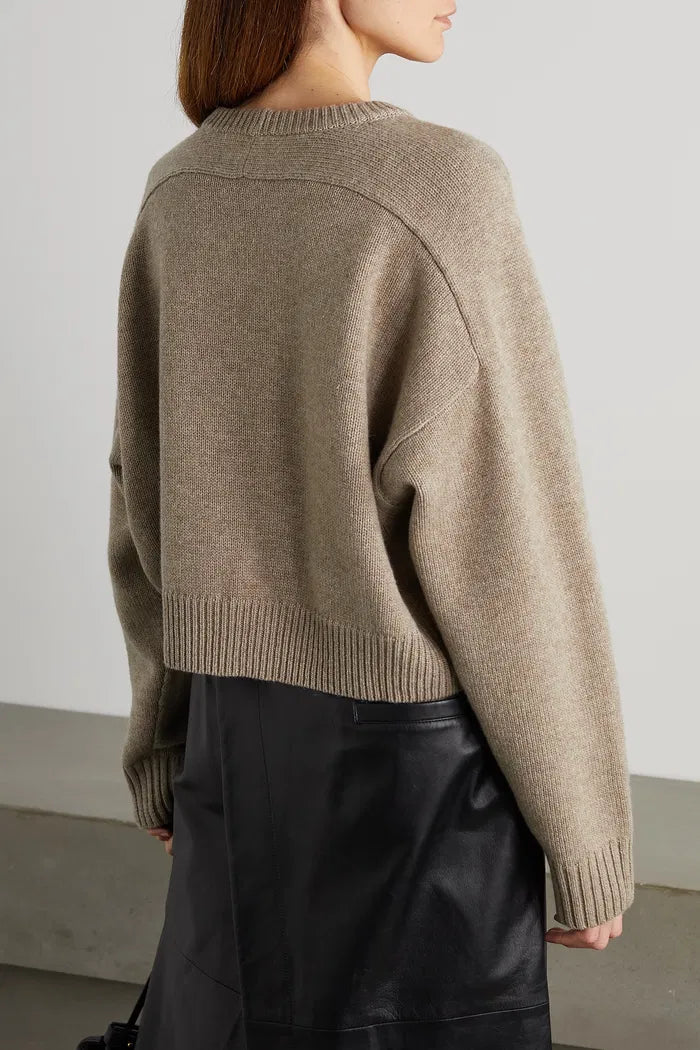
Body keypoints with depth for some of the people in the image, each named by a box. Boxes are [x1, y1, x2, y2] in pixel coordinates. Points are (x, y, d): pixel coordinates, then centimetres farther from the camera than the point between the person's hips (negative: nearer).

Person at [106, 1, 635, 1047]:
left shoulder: (179, 192, 0)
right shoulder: (439, 185, -19)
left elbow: (146, 503, 6)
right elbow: (506, 548, -18)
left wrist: (165, 745, 17)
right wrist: (588, 839, -7)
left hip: (239, 735, 6)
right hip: (417, 751, -6)